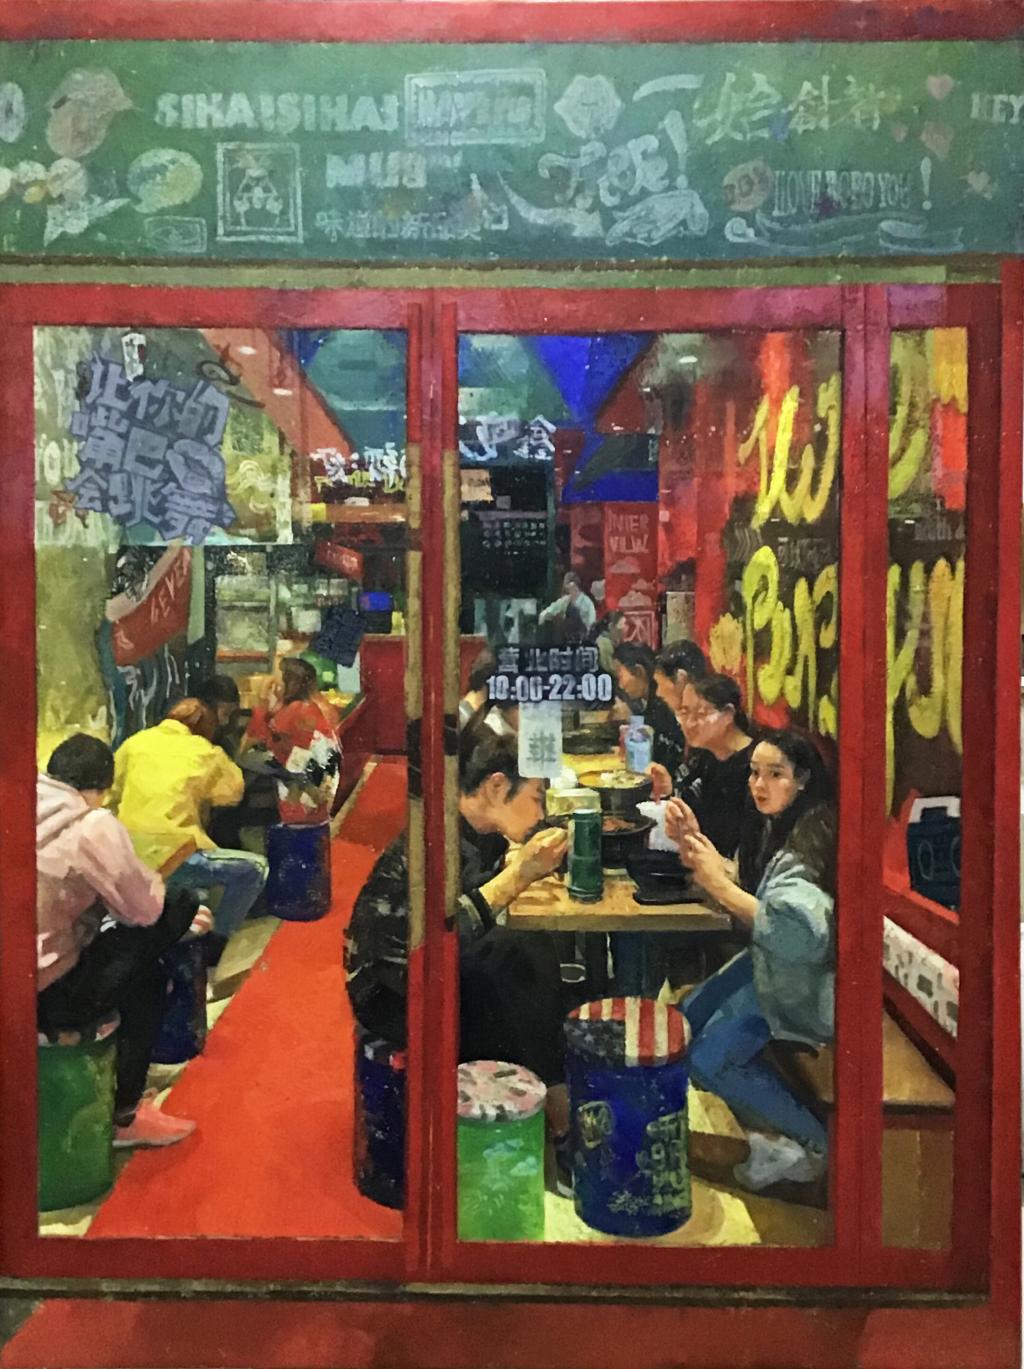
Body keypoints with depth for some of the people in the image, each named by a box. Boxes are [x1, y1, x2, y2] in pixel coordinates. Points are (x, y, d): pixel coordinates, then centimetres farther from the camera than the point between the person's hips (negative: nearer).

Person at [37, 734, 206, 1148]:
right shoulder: (92, 826, -16)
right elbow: (143, 908, -9)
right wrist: (153, 884, 13)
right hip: (46, 994, -7)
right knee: (146, 980, 16)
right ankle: (124, 1116, 25)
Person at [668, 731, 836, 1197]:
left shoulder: (808, 842, -26)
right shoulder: (771, 826, 3)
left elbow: (800, 931, -38)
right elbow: (738, 887, 5)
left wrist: (720, 885, -33)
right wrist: (693, 843, -11)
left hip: (802, 979, -10)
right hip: (768, 962, 10)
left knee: (707, 1059, -14)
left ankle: (812, 1144, 3)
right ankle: (768, 1130, 14)